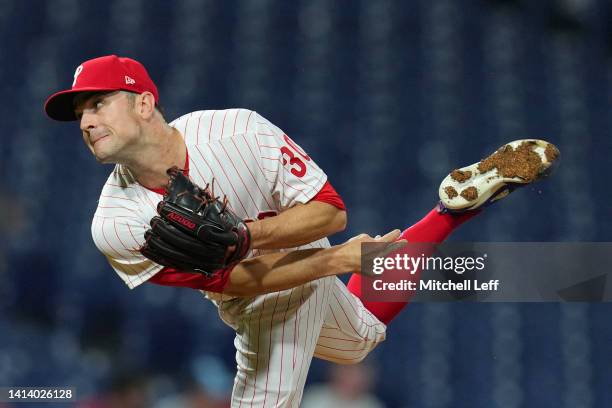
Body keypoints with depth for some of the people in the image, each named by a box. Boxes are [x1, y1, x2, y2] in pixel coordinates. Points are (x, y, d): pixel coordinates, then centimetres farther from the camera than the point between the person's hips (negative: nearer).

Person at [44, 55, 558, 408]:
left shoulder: (237, 130, -34)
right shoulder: (116, 227, -31)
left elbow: (329, 211, -29)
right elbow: (238, 279, -30)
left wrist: (244, 236, -46)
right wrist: (339, 259, -33)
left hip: (308, 262, 1)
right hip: (260, 308, -1)